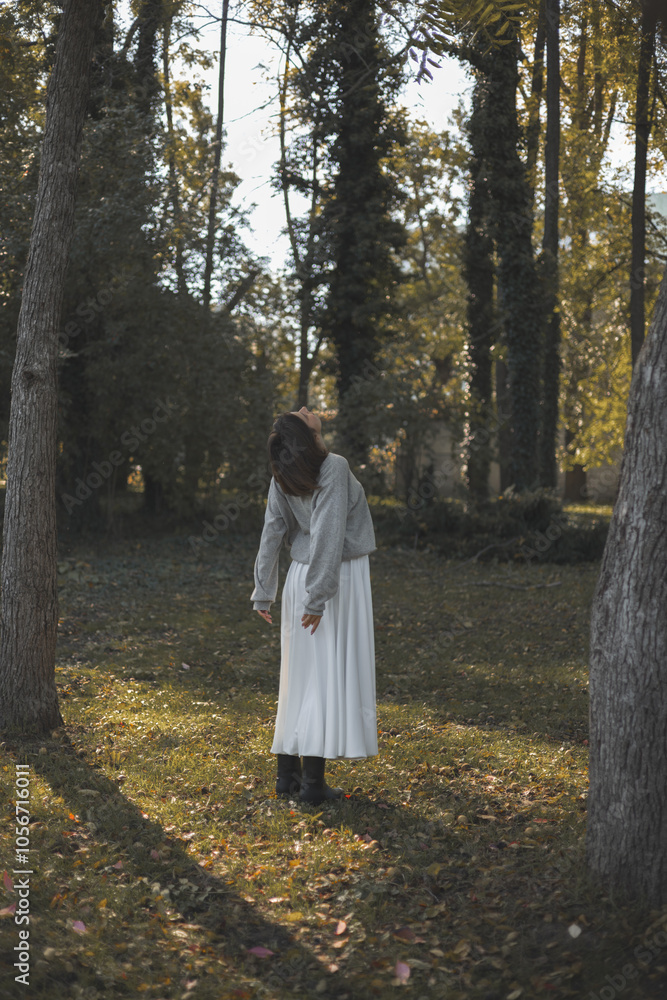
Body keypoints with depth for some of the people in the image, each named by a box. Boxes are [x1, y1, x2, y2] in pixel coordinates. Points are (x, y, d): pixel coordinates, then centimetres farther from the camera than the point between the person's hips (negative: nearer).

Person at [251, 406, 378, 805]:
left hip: (301, 576, 6)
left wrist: (263, 593, 11)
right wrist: (319, 596, -20)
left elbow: (271, 536, 6)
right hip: (339, 578, -6)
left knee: (299, 675, 13)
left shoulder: (282, 480, 4)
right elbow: (328, 535, -21)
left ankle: (287, 772, 18)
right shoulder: (334, 468, -15)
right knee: (331, 676, -2)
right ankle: (313, 780, -2)